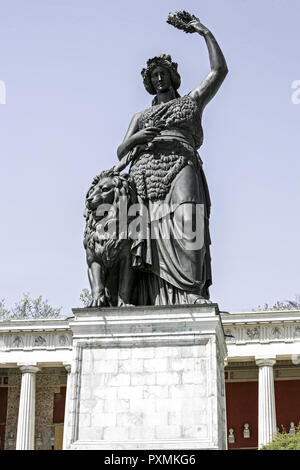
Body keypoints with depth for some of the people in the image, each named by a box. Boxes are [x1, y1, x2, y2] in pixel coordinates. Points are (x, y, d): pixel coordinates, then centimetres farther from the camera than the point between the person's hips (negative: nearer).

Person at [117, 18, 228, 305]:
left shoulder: (192, 102, 29)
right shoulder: (140, 117, 33)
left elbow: (220, 70, 18)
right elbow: (120, 152, 21)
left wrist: (205, 33, 23)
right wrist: (139, 137, 0)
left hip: (180, 166, -2)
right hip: (144, 171, 2)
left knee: (186, 219, -29)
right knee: (150, 227, -18)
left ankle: (193, 292, -40)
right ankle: (155, 302, -29)